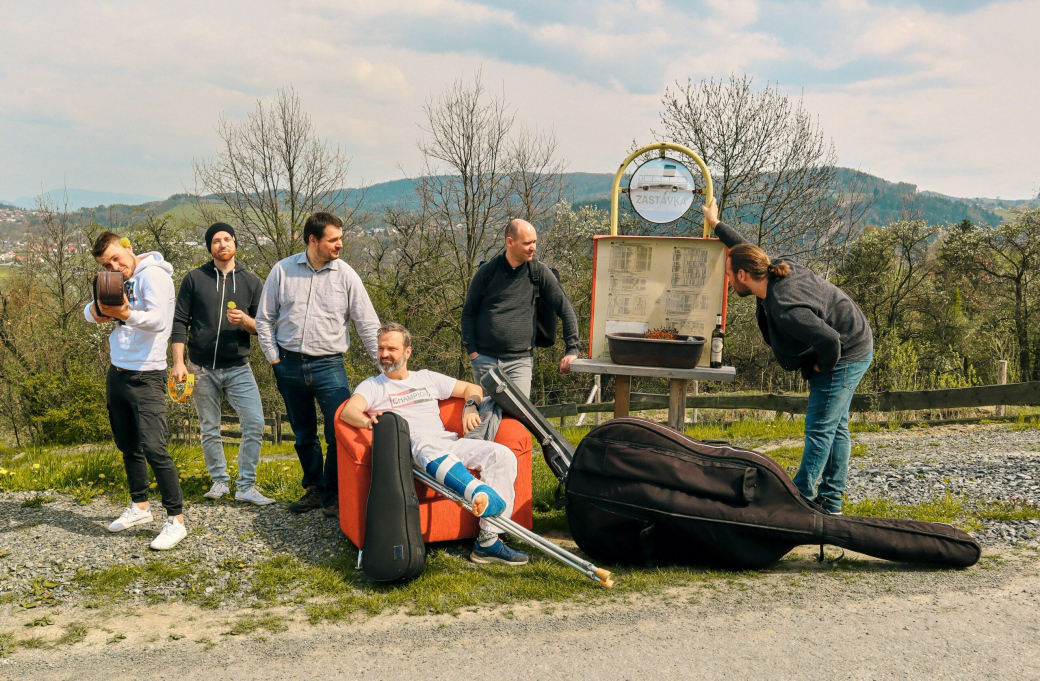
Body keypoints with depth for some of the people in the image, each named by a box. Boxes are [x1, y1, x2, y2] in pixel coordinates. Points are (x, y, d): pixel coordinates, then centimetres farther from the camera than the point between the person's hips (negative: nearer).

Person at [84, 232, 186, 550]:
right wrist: (95, 312, -12)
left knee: (154, 449, -13)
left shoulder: (153, 275, -14)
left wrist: (125, 314, -46)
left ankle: (176, 520, -7)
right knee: (128, 446, 17)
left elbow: (159, 320, -28)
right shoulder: (116, 281, 11)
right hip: (117, 374, 9)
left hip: (146, 377, -8)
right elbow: (89, 310, 12)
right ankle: (139, 507, 32)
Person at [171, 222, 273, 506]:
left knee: (255, 423, -10)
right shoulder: (194, 278, 4)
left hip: (238, 368, 0)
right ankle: (219, 481, 23)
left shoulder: (251, 281, 6)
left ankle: (246, 486, -1)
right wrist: (178, 362, -5)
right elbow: (180, 322, 3)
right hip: (203, 369, 0)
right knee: (209, 429, 8)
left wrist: (245, 320, -15)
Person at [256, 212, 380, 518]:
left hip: (328, 365, -2)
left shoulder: (346, 275, -1)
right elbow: (264, 318, 9)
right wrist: (273, 356, 2)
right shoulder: (283, 270, 2)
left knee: (341, 433, -9)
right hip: (289, 365, 2)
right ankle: (314, 489, 32)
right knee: (303, 435, 14)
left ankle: (334, 497, 8)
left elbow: (368, 325, 0)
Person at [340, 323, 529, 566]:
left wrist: (470, 406, 5)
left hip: (448, 444, 4)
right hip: (408, 449, -4)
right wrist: (368, 421, -27)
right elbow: (348, 411, -4)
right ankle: (479, 493, -66)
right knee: (426, 442, -41)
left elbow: (472, 388, 29)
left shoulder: (427, 378, 27)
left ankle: (488, 543, -26)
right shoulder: (372, 386, 18)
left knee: (502, 454, -21)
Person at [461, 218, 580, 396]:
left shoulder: (539, 272, 1)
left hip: (520, 361, -1)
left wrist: (571, 350, 0)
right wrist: (472, 351, -1)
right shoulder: (488, 271, 2)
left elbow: (566, 310, 5)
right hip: (485, 359, 1)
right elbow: (468, 313, 8)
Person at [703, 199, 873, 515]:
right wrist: (717, 224, 22)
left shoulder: (785, 310, -36)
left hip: (846, 357, -10)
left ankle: (800, 498, 5)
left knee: (820, 430, -4)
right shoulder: (780, 269, -7)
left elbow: (829, 339, -44)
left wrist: (824, 365, -21)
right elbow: (748, 251, 13)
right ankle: (830, 501, 24)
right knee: (835, 427, 14)